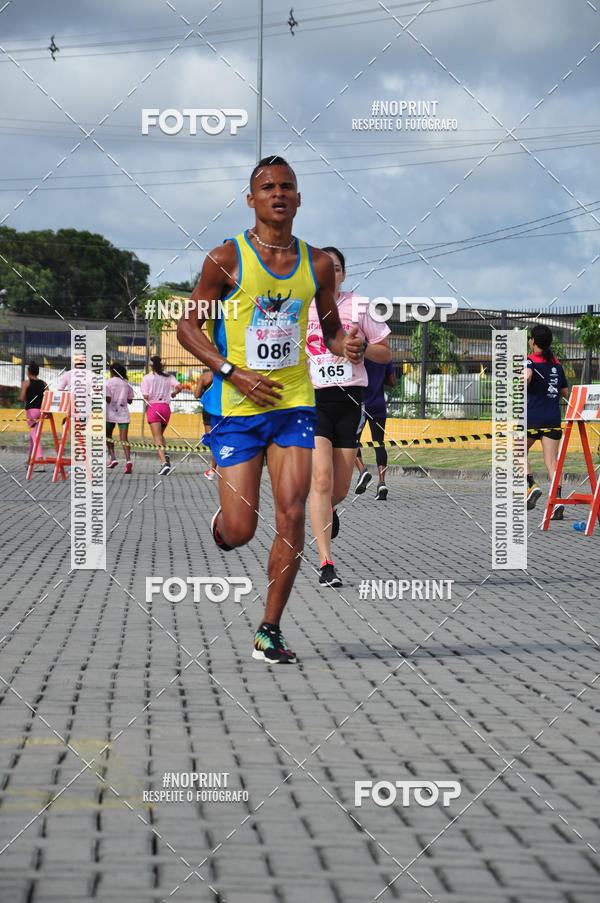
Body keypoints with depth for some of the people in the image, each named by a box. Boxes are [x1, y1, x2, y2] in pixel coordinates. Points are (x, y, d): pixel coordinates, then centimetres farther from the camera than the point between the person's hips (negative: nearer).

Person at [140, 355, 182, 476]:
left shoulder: (147, 378, -1)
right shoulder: (169, 377, 7)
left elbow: (146, 396, -8)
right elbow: (179, 387, -6)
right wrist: (174, 393, 14)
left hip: (153, 407, -4)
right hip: (166, 406, 4)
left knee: (157, 437, -8)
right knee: (160, 435, 21)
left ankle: (164, 462, -25)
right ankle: (165, 456, -4)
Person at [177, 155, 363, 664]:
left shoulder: (316, 263, 5)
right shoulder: (227, 259, -6)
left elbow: (330, 329, 18)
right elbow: (188, 326, -2)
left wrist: (346, 346, -7)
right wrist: (235, 372, -15)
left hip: (295, 403, 3)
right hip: (237, 409, -2)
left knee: (292, 516, -11)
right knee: (240, 532, -4)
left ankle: (270, 630, 0)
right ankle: (220, 526, 35)